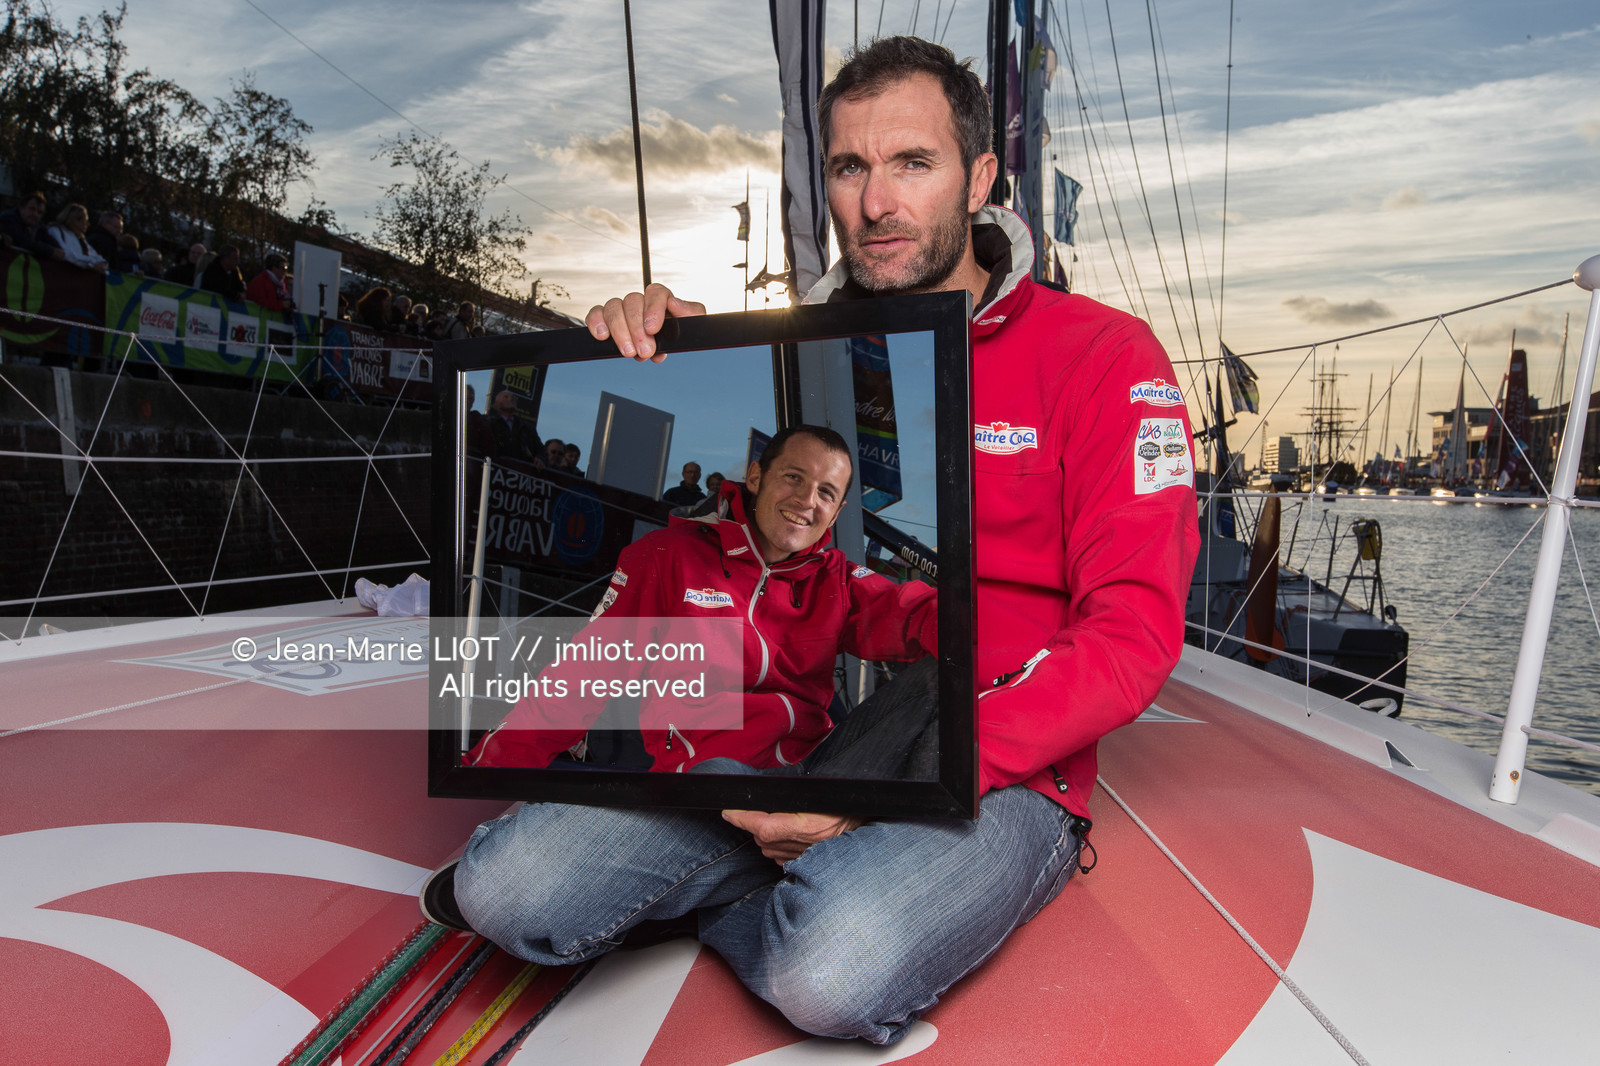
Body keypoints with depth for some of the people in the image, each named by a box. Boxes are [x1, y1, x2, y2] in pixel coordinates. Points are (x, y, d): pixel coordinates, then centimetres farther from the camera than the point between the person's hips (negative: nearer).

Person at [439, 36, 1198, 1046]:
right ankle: (812, 887, 6)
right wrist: (650, 352, -6)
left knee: (834, 976, -32)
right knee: (505, 889, -13)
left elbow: (1132, 632, -11)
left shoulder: (1103, 355, -2)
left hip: (993, 776, -2)